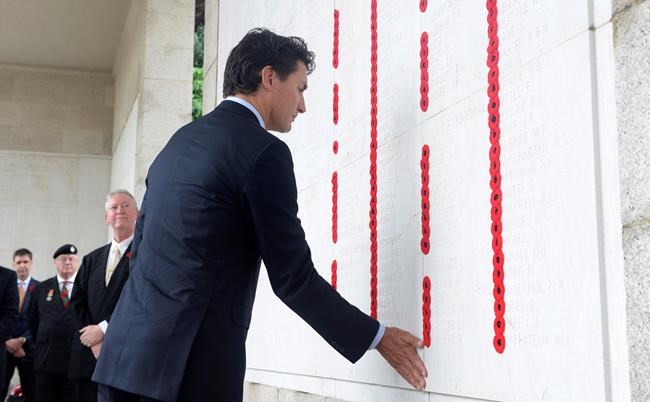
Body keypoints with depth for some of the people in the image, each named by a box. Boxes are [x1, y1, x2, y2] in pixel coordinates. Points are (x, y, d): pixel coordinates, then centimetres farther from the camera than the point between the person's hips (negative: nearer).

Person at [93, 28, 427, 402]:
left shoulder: (180, 140, 15)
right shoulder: (263, 151, -10)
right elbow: (293, 277, -9)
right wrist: (378, 338, 1)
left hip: (129, 351, 8)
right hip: (190, 364, -8)